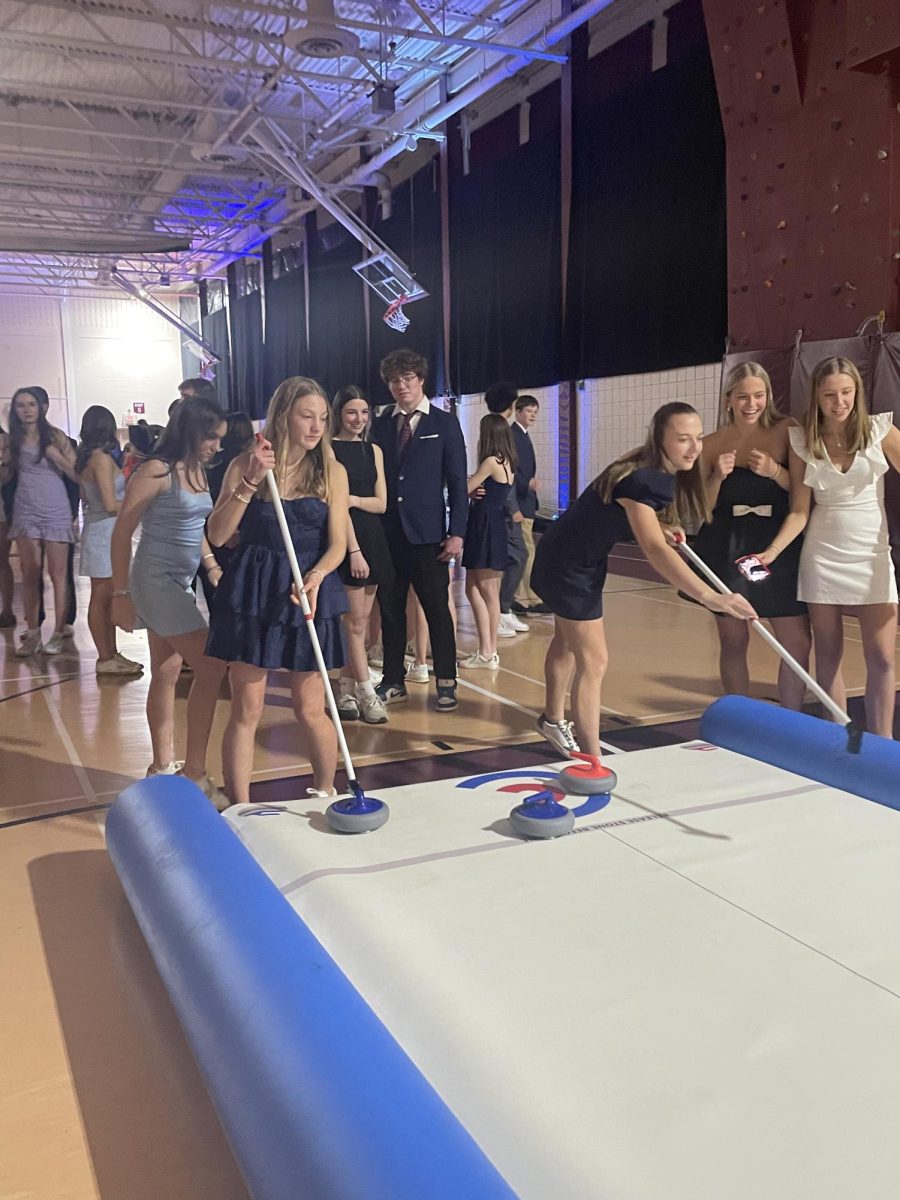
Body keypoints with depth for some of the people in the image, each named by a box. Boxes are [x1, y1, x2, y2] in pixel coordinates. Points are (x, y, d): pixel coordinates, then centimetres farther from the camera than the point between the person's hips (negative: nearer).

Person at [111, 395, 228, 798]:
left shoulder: (197, 471, 9)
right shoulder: (156, 471, -16)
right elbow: (122, 533, -14)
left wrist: (213, 566, 17)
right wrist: (121, 593, -14)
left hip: (179, 582, 9)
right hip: (156, 581, -8)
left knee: (167, 674, 14)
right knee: (210, 667, -11)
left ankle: (163, 766, 25)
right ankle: (193, 773, -3)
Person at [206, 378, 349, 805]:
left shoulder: (332, 472, 1)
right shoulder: (246, 464, 0)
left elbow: (337, 544, -3)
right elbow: (218, 535, -7)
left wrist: (316, 576, -24)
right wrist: (250, 482, -17)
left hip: (309, 592, 0)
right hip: (251, 592, 0)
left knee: (310, 709, 3)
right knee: (246, 709, 2)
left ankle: (325, 794, 27)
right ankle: (240, 809, 13)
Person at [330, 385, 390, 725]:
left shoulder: (373, 450, 12)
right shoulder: (329, 450, -6)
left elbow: (381, 503, 6)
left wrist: (354, 498, -13)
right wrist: (354, 550, -16)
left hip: (373, 537, 6)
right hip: (346, 538, -6)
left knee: (359, 620, 8)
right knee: (355, 621, -3)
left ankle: (347, 689, 15)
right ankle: (367, 693, 2)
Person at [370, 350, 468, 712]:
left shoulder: (444, 423, 1)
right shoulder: (380, 425, 8)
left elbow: (457, 482, -1)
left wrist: (457, 533, -8)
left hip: (427, 533, -3)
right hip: (387, 533, 3)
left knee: (437, 610, 3)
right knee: (390, 610, 9)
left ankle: (446, 683, 14)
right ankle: (393, 681, 20)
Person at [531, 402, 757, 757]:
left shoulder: (662, 474, -4)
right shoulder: (639, 479, -33)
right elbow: (654, 550, -47)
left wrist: (663, 527, -6)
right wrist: (710, 598, -56)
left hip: (583, 561, 10)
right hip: (567, 566, -10)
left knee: (567, 642, 24)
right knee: (593, 661, -9)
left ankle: (553, 720, 44)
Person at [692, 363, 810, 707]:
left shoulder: (787, 432, -2)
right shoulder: (711, 444, 2)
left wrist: (775, 472, -19)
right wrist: (717, 476, -14)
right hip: (726, 550, 1)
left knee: (798, 643, -1)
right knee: (733, 642, 6)